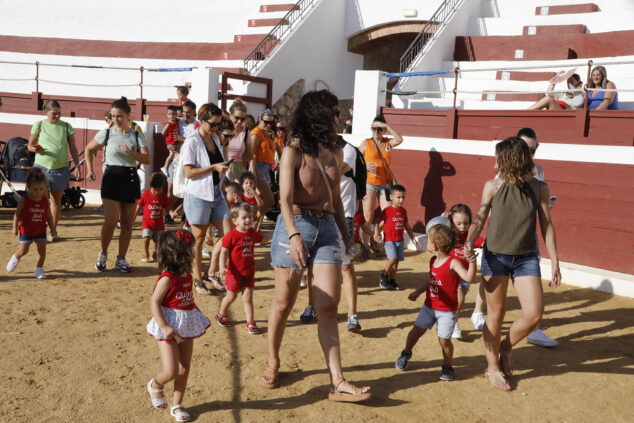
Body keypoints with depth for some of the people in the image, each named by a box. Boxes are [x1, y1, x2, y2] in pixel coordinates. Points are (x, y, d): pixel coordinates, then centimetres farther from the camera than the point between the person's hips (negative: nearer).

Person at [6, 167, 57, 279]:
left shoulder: (45, 200, -2)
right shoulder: (24, 200, -11)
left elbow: (48, 215, 7)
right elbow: (17, 214, -4)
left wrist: (53, 228, 6)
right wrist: (15, 227, -7)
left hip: (41, 231, 2)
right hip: (26, 230, -2)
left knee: (42, 249, -6)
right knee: (23, 251, 4)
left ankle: (39, 269, 8)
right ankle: (15, 258, 38)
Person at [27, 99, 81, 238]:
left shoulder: (66, 126, 4)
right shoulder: (39, 125, 3)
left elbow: (72, 148, 7)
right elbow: (30, 145, 8)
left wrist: (77, 165, -1)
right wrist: (34, 149, -15)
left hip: (61, 169, 1)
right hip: (42, 167, -1)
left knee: (56, 201, 9)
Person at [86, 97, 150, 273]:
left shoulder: (137, 135, 4)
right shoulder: (106, 133, 1)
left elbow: (147, 159, -5)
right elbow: (89, 149, 16)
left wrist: (131, 152, -20)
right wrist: (89, 169, 7)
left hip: (130, 179, 2)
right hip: (111, 178, -2)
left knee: (127, 223, 4)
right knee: (111, 221, -12)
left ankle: (121, 259, 15)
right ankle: (103, 254, 12)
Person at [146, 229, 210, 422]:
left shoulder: (187, 274, 6)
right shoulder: (167, 278, -19)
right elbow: (154, 302, -19)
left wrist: (200, 315, 13)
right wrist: (164, 326, -24)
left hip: (187, 326, 8)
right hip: (169, 329, -7)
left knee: (184, 369, 12)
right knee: (171, 371, -9)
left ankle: (177, 405, 27)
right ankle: (155, 385, 25)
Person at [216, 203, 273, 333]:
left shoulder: (252, 233, 3)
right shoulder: (232, 235, -17)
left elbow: (263, 238, 23)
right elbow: (224, 251, -14)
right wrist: (222, 266, -24)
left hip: (249, 272, 4)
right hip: (234, 272, -4)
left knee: (248, 297, 4)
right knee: (232, 296, 12)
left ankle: (250, 322, 9)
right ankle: (221, 314, 37)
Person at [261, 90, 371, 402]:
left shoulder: (334, 153, 11)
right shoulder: (294, 151, -7)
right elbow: (285, 198, -17)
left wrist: (345, 233, 20)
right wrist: (294, 236, -31)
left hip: (327, 227, 5)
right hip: (296, 225, -4)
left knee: (328, 307, -1)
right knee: (283, 302, 7)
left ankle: (337, 383, 0)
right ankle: (272, 362, 28)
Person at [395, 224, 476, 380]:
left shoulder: (453, 263, -19)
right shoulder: (433, 261, 4)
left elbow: (469, 278, -33)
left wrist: (472, 262, -46)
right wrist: (418, 292, 18)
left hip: (447, 310, -6)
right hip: (429, 306, 6)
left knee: (444, 339, -5)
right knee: (416, 330, 10)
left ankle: (448, 366, 18)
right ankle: (406, 353, 35)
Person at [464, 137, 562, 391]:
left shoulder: (539, 188, -2)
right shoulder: (493, 186, -3)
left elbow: (547, 225, 3)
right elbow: (480, 218, -3)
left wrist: (555, 263, 1)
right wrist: (469, 243, -22)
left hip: (526, 258, 1)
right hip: (495, 256, -1)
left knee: (534, 313, -7)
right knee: (496, 314, 6)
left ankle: (506, 347, 23)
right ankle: (493, 367, 24)